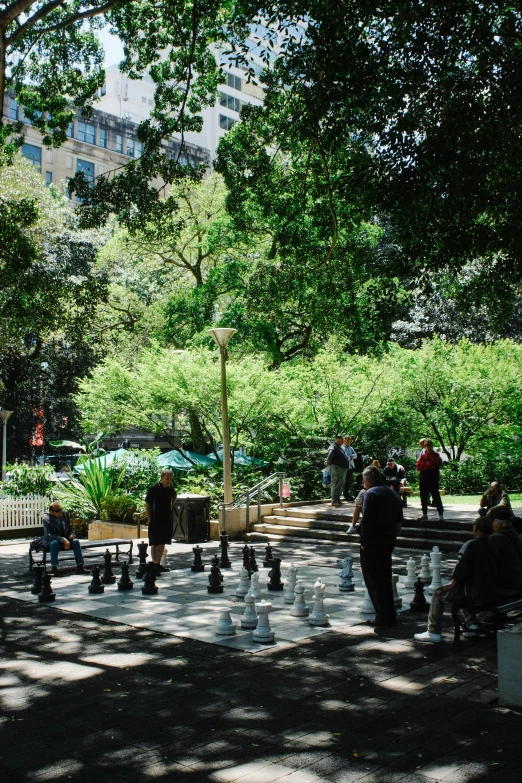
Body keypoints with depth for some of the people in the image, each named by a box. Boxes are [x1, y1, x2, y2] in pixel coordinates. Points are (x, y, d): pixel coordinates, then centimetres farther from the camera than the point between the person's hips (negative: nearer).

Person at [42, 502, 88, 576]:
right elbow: (48, 535, -24)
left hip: (66, 539, 4)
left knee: (76, 541, -24)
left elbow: (71, 527, 10)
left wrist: (72, 535, -13)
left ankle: (80, 567, -25)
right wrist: (62, 539, -35)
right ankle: (54, 569, -33)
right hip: (53, 540, -4)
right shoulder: (46, 519, -16)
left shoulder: (65, 514, -3)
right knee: (54, 543, -37)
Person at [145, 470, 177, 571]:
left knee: (162, 543, 11)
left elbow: (174, 497, 26)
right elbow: (147, 504, -12)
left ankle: (158, 564, 20)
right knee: (155, 543, -3)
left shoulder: (170, 488, 4)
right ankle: (154, 564, -1)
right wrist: (149, 519, -13)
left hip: (166, 520, 6)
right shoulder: (153, 488, -14)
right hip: (155, 520, -6)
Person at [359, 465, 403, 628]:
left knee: (374, 581, 0)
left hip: (372, 544, -8)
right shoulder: (393, 494, 12)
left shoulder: (370, 494, -13)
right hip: (389, 542, 8)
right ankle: (389, 616, 23)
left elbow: (366, 521, -20)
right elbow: (399, 521, 16)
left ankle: (383, 617, 2)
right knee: (385, 579, 17)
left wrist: (364, 543, -14)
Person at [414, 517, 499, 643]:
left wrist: (451, 584, 2)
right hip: (492, 595, 8)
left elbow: (462, 568, -15)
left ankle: (433, 632, 9)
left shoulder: (473, 544, -13)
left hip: (476, 596, -8)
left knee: (439, 594, 8)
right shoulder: (492, 546, 8)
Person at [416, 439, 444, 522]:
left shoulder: (436, 455, -1)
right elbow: (418, 466, 4)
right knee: (423, 497, 10)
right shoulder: (423, 455, 14)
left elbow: (432, 464, -17)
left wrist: (423, 464, -4)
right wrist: (427, 465, -8)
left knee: (436, 497, -6)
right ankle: (424, 515, 19)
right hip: (423, 479, 6)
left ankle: (441, 515, -4)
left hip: (433, 479, -6)